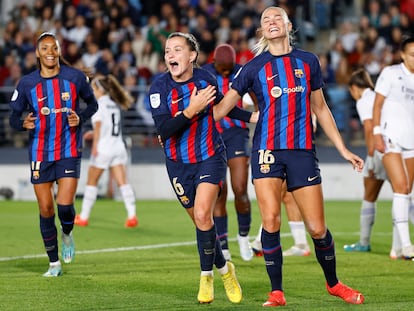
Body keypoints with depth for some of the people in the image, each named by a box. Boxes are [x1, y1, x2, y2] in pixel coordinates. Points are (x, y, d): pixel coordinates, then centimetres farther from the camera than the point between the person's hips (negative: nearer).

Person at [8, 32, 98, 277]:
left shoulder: (75, 77, -3)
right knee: (45, 208, 2)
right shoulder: (27, 84, -1)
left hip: (69, 151, -1)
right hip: (40, 153, 1)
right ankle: (54, 263, 16)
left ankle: (68, 234, 22)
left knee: (65, 204, -15)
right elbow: (14, 117, 6)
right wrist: (23, 123, -18)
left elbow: (93, 103, 11)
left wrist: (81, 118, -9)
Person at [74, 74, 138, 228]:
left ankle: (84, 217, 12)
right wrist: (94, 134, 33)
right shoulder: (114, 104, 16)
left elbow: (98, 124, -15)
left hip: (103, 147, -6)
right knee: (123, 182, -3)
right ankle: (132, 215, -16)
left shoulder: (100, 103, -6)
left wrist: (95, 145, -19)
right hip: (118, 147, 6)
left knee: (92, 182, 5)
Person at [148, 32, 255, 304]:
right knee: (200, 220, 10)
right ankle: (224, 269, 35)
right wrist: (191, 110, -35)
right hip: (179, 164, 1)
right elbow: (164, 130, -24)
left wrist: (252, 117, 8)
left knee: (202, 215, -20)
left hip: (210, 157, -1)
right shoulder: (160, 87, -14)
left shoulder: (206, 78, -8)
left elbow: (222, 106, 15)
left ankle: (207, 276, -3)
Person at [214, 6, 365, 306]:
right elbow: (223, 106, 3)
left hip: (302, 151, 1)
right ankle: (277, 292, -2)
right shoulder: (254, 67, 4)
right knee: (270, 221, -14)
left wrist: (344, 150, 15)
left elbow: (320, 108, 16)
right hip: (267, 151, -1)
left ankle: (333, 283, 23)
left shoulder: (308, 61, 9)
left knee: (317, 228, 0)